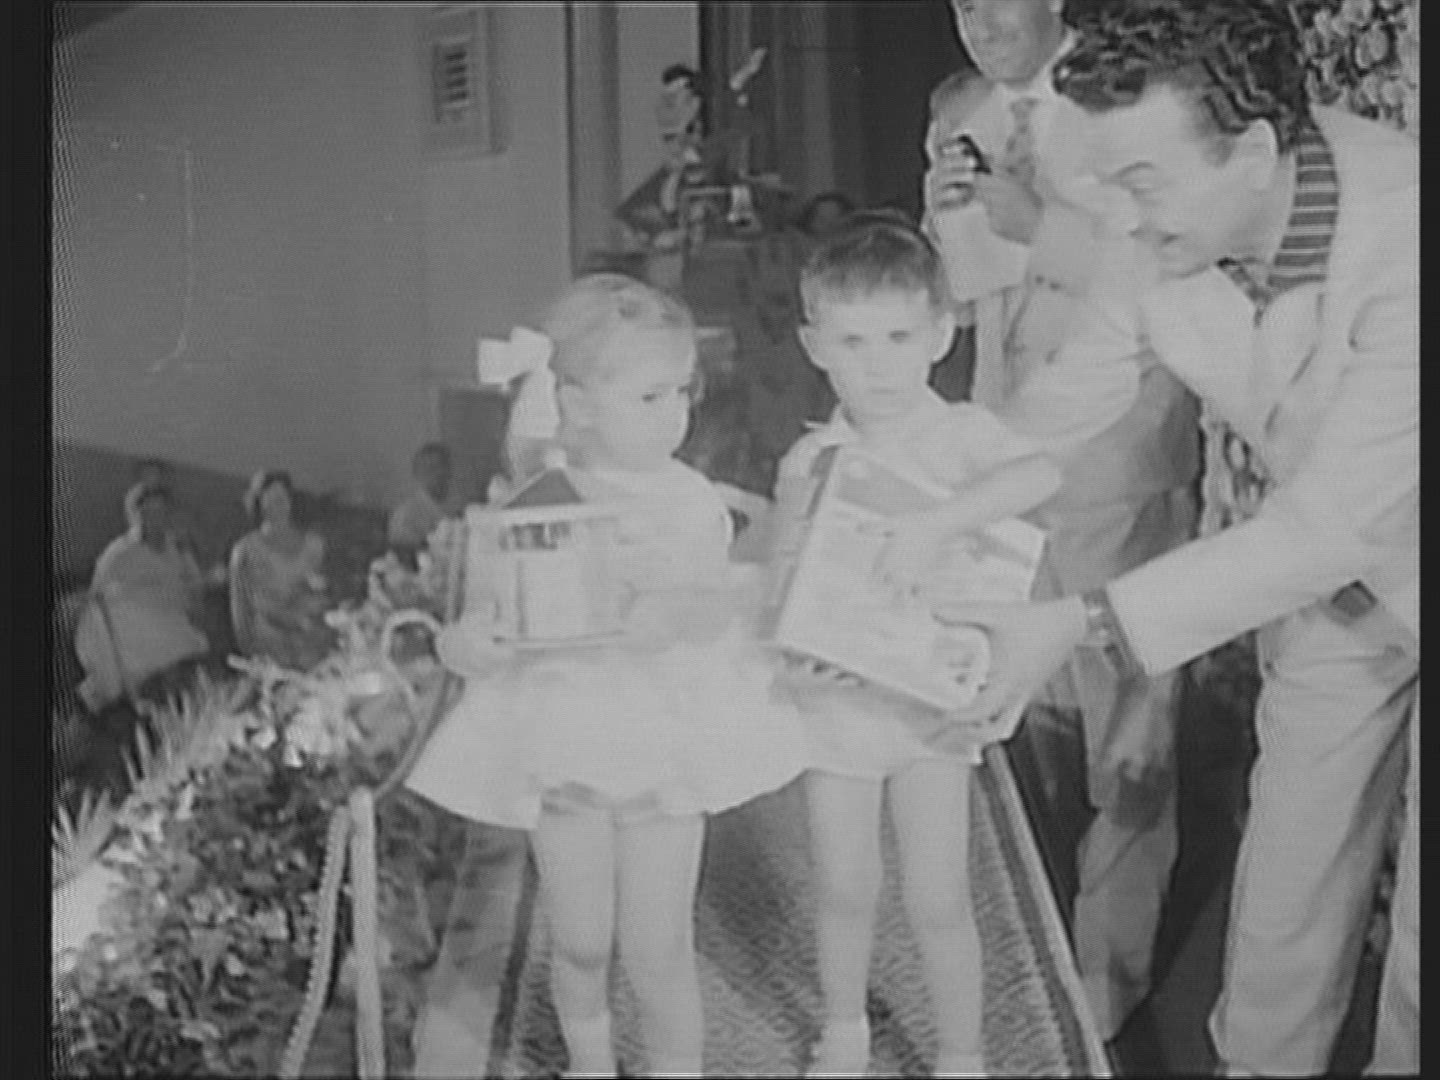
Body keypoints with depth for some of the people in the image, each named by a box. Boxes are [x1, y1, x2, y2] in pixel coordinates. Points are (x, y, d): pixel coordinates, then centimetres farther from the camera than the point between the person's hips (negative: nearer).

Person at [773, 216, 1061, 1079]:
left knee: (939, 901, 4)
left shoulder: (960, 433, -10)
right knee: (846, 891, 15)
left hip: (933, 701, -2)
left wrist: (935, 525, -40)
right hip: (834, 702, 2)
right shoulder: (811, 460, -3)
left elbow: (1043, 473, -31)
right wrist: (800, 510, -18)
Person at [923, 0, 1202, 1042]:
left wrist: (1040, 227, -26)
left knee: (1124, 737, 3)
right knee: (1036, 705, 19)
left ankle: (1109, 975, 16)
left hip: (1120, 459, -6)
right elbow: (954, 281, 9)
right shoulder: (960, 112, 5)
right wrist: (947, 212, -11)